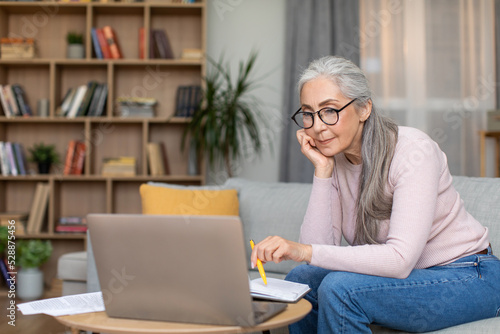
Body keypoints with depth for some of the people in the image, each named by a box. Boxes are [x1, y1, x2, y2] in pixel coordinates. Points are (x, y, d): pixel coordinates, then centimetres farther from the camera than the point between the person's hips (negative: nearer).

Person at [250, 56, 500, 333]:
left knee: (340, 287, -25)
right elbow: (318, 246, -11)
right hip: (407, 277, 6)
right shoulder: (334, 157, -2)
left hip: (467, 277, -6)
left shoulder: (413, 151, -22)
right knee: (302, 279, -10)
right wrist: (322, 171, -18)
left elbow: (400, 259, -32)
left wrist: (305, 251, -38)